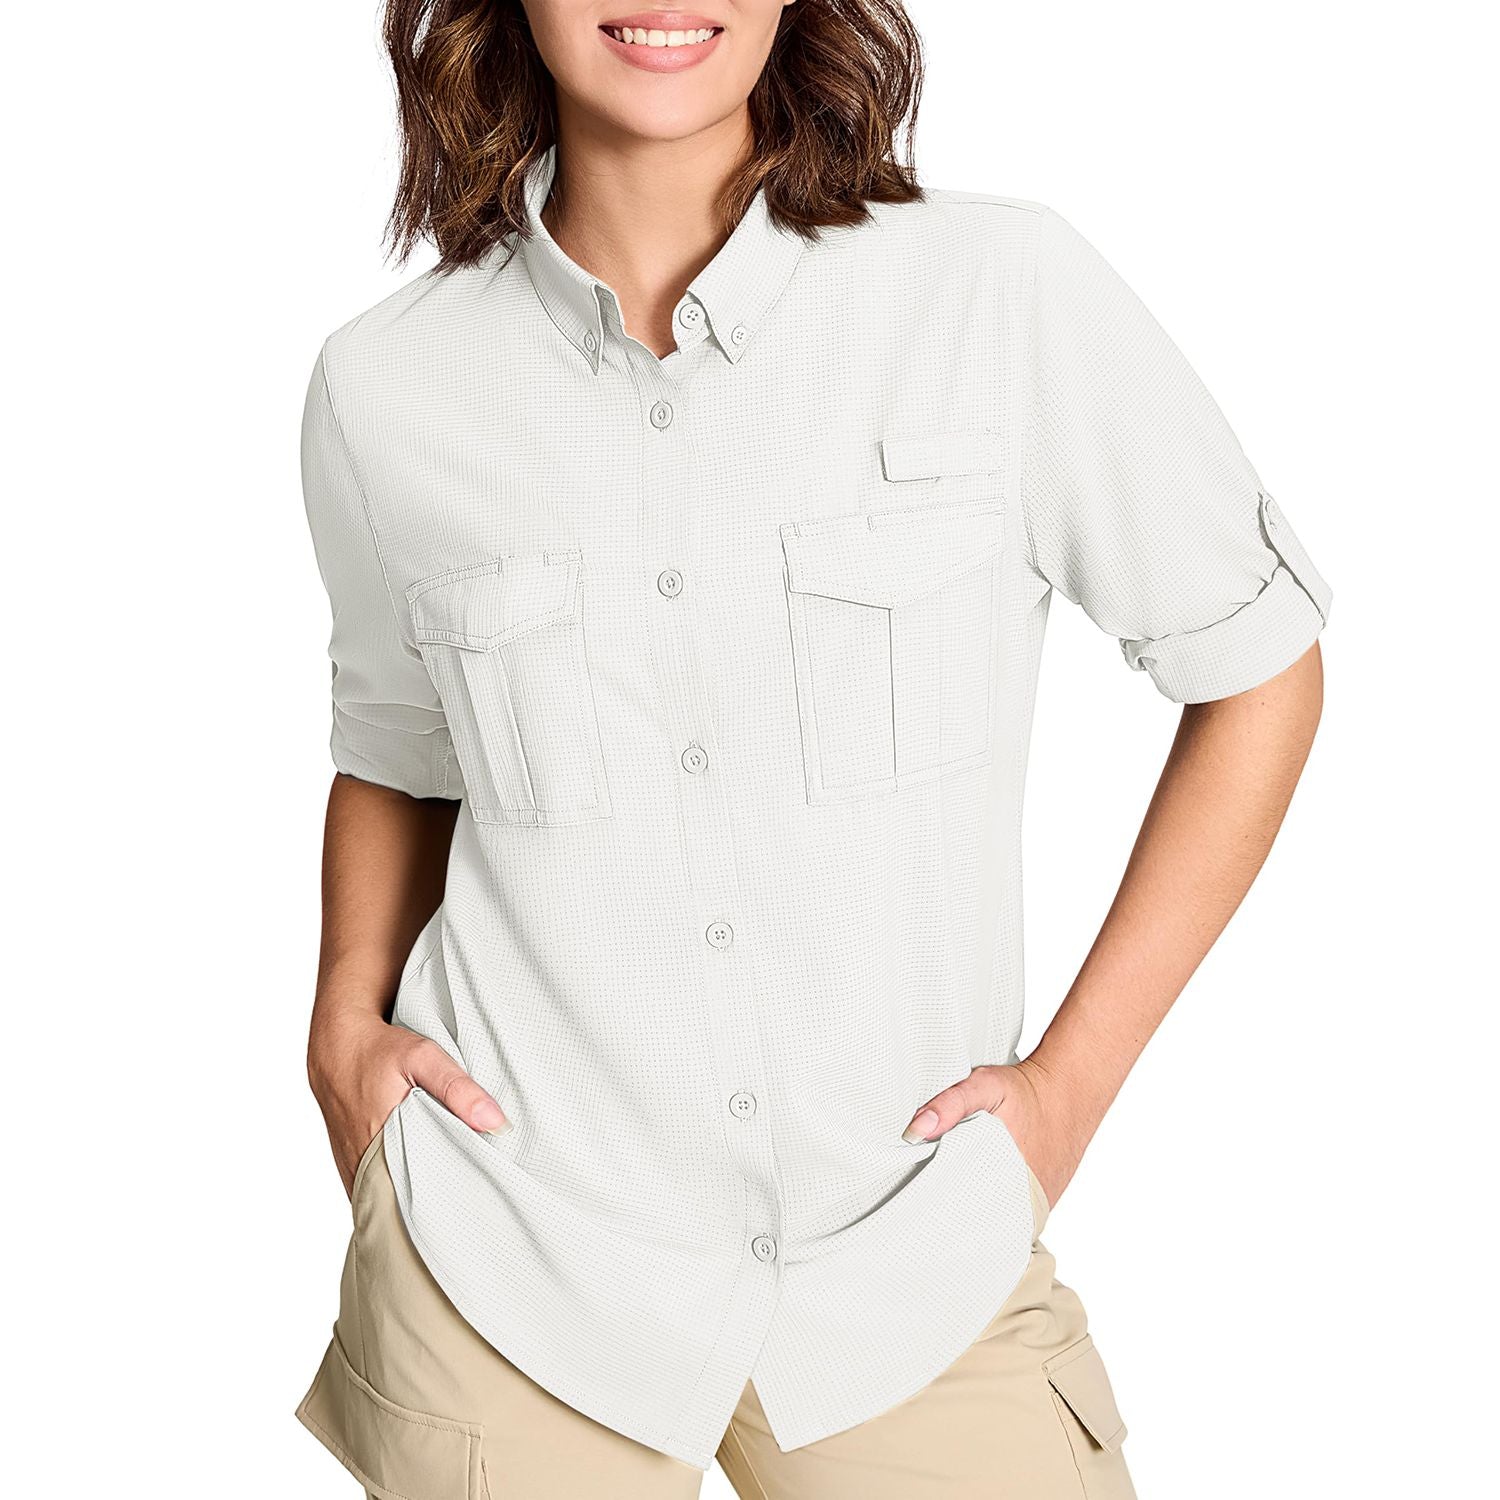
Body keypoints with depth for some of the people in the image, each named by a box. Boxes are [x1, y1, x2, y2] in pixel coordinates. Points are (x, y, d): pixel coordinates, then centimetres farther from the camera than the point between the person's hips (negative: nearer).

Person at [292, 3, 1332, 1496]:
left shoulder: (1010, 294, -11)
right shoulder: (385, 388, -4)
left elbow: (1260, 665, 0)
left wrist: (1073, 1079, -2)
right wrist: (347, 1020, -2)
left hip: (909, 1257, 0)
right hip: (512, 1263, 1)